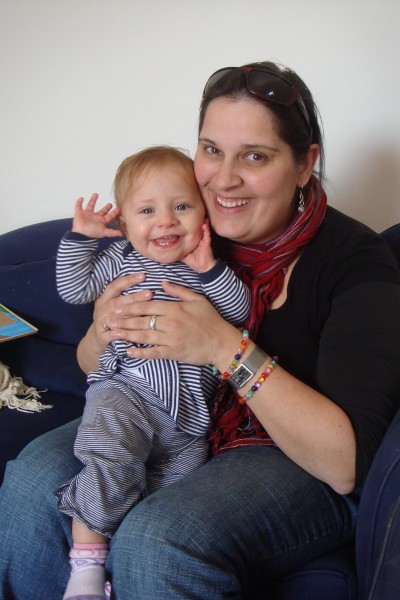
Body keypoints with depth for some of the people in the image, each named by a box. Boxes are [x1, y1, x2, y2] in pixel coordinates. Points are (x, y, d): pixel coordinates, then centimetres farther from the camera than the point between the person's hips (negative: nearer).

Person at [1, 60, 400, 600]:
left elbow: (348, 464, -24)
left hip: (298, 463, -5)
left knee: (155, 543, -30)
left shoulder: (355, 259, -16)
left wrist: (226, 347, -29)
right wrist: (101, 335, -16)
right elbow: (93, 368, 10)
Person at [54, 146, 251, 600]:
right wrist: (80, 236, -2)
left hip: (189, 414, 3)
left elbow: (240, 311, 1)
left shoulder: (210, 265, 10)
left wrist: (209, 269, -12)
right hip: (126, 393, -3)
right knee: (109, 465, -27)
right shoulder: (122, 259, 7)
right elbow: (74, 288, 7)